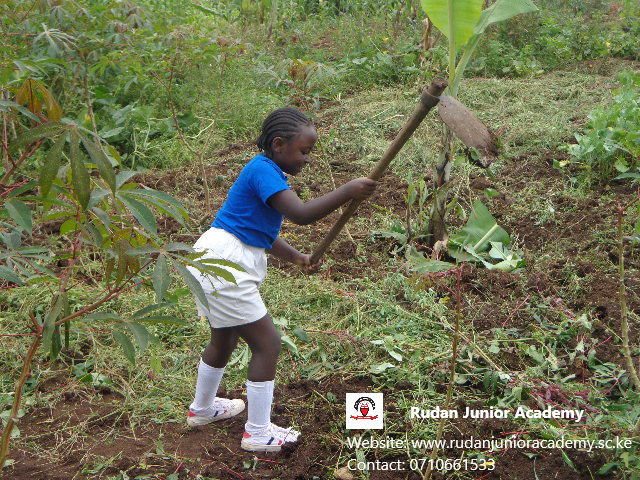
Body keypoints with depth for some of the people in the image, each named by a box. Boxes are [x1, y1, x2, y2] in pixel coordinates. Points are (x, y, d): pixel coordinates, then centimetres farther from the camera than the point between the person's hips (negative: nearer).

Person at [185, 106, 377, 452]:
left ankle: (202, 409, 47)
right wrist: (348, 191, -28)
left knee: (225, 339, 26)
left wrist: (296, 257, 5)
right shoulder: (263, 171, -19)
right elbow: (301, 214, -31)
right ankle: (258, 433, 9)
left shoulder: (266, 171, 12)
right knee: (267, 343, -2)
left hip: (217, 261, 11)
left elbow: (262, 233, 16)